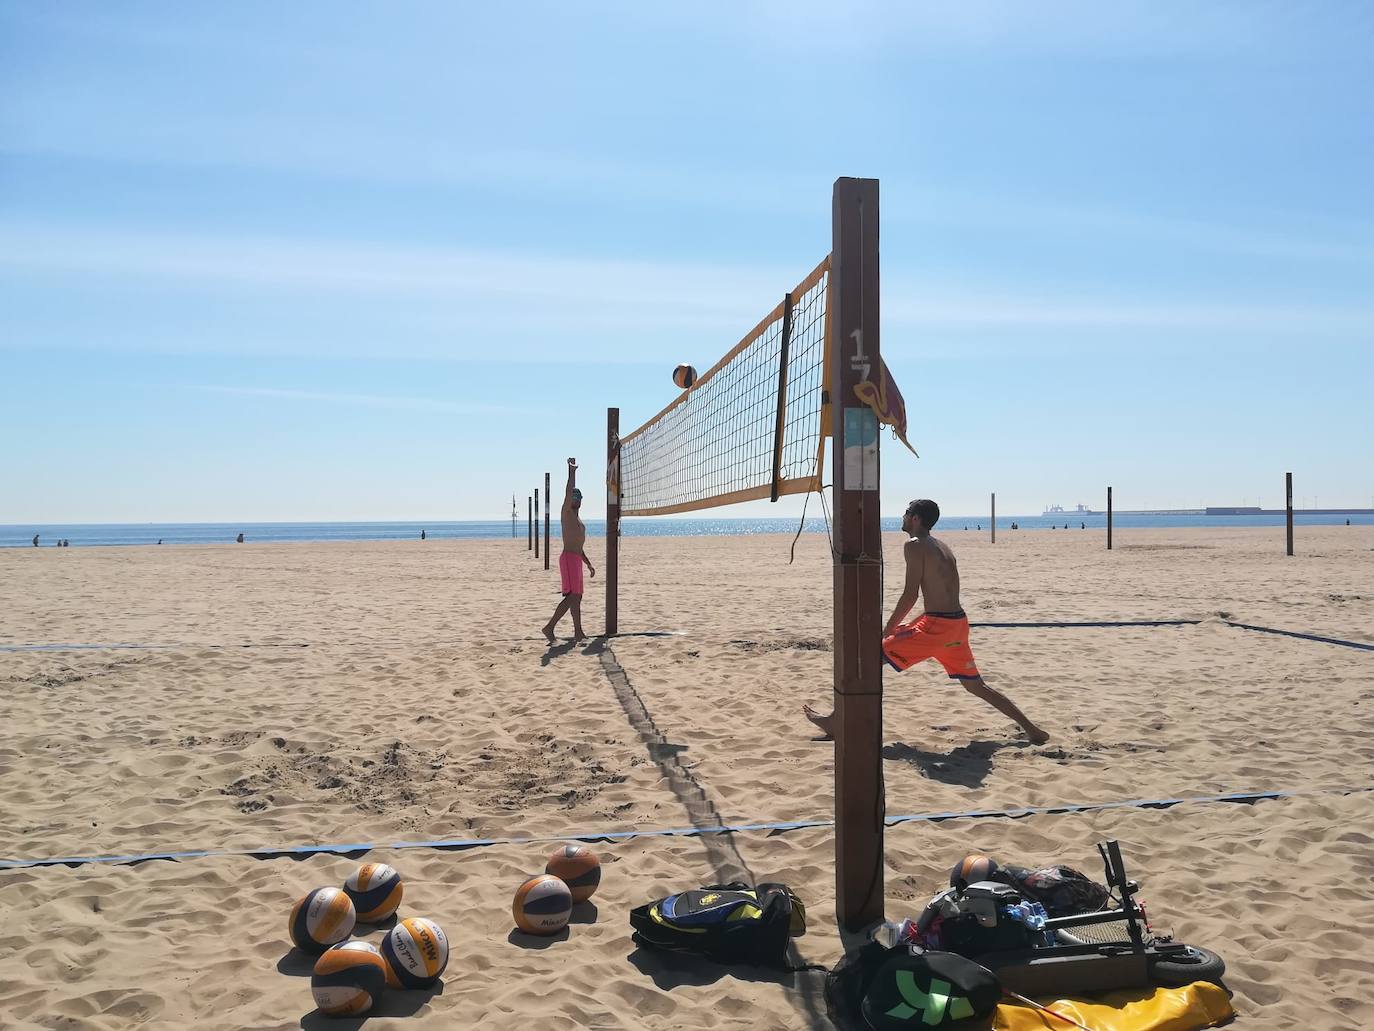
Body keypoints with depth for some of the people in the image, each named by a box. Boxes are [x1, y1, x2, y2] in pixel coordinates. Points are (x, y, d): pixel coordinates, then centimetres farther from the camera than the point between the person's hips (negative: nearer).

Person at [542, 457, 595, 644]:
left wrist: (588, 564, 27)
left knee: (577, 597, 9)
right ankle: (550, 627, -18)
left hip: (576, 559, 9)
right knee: (572, 596, -17)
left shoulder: (577, 519, 23)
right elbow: (568, 492, -19)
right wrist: (571, 471, -21)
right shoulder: (566, 512, -1)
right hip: (569, 558, -9)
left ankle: (578, 633, 12)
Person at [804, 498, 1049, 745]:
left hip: (937, 626, -8)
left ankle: (836, 721, -4)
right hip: (957, 623, 8)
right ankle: (1031, 729, 23)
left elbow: (910, 595, -13)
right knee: (976, 686, 22)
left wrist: (887, 631, -4)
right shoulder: (942, 547, 19)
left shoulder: (914, 545, -7)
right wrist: (905, 626, 20)